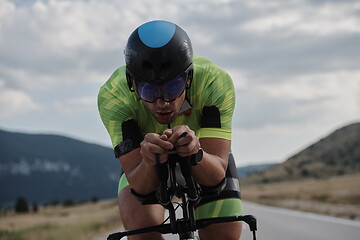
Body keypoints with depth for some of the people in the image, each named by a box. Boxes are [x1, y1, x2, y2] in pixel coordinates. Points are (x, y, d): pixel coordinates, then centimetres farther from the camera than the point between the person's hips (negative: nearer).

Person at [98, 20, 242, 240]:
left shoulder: (215, 82, -35)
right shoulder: (113, 96, -34)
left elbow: (216, 176, -36)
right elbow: (139, 185, -35)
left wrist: (196, 154, -57)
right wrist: (149, 162, -56)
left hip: (205, 158, 1)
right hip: (145, 170, -1)